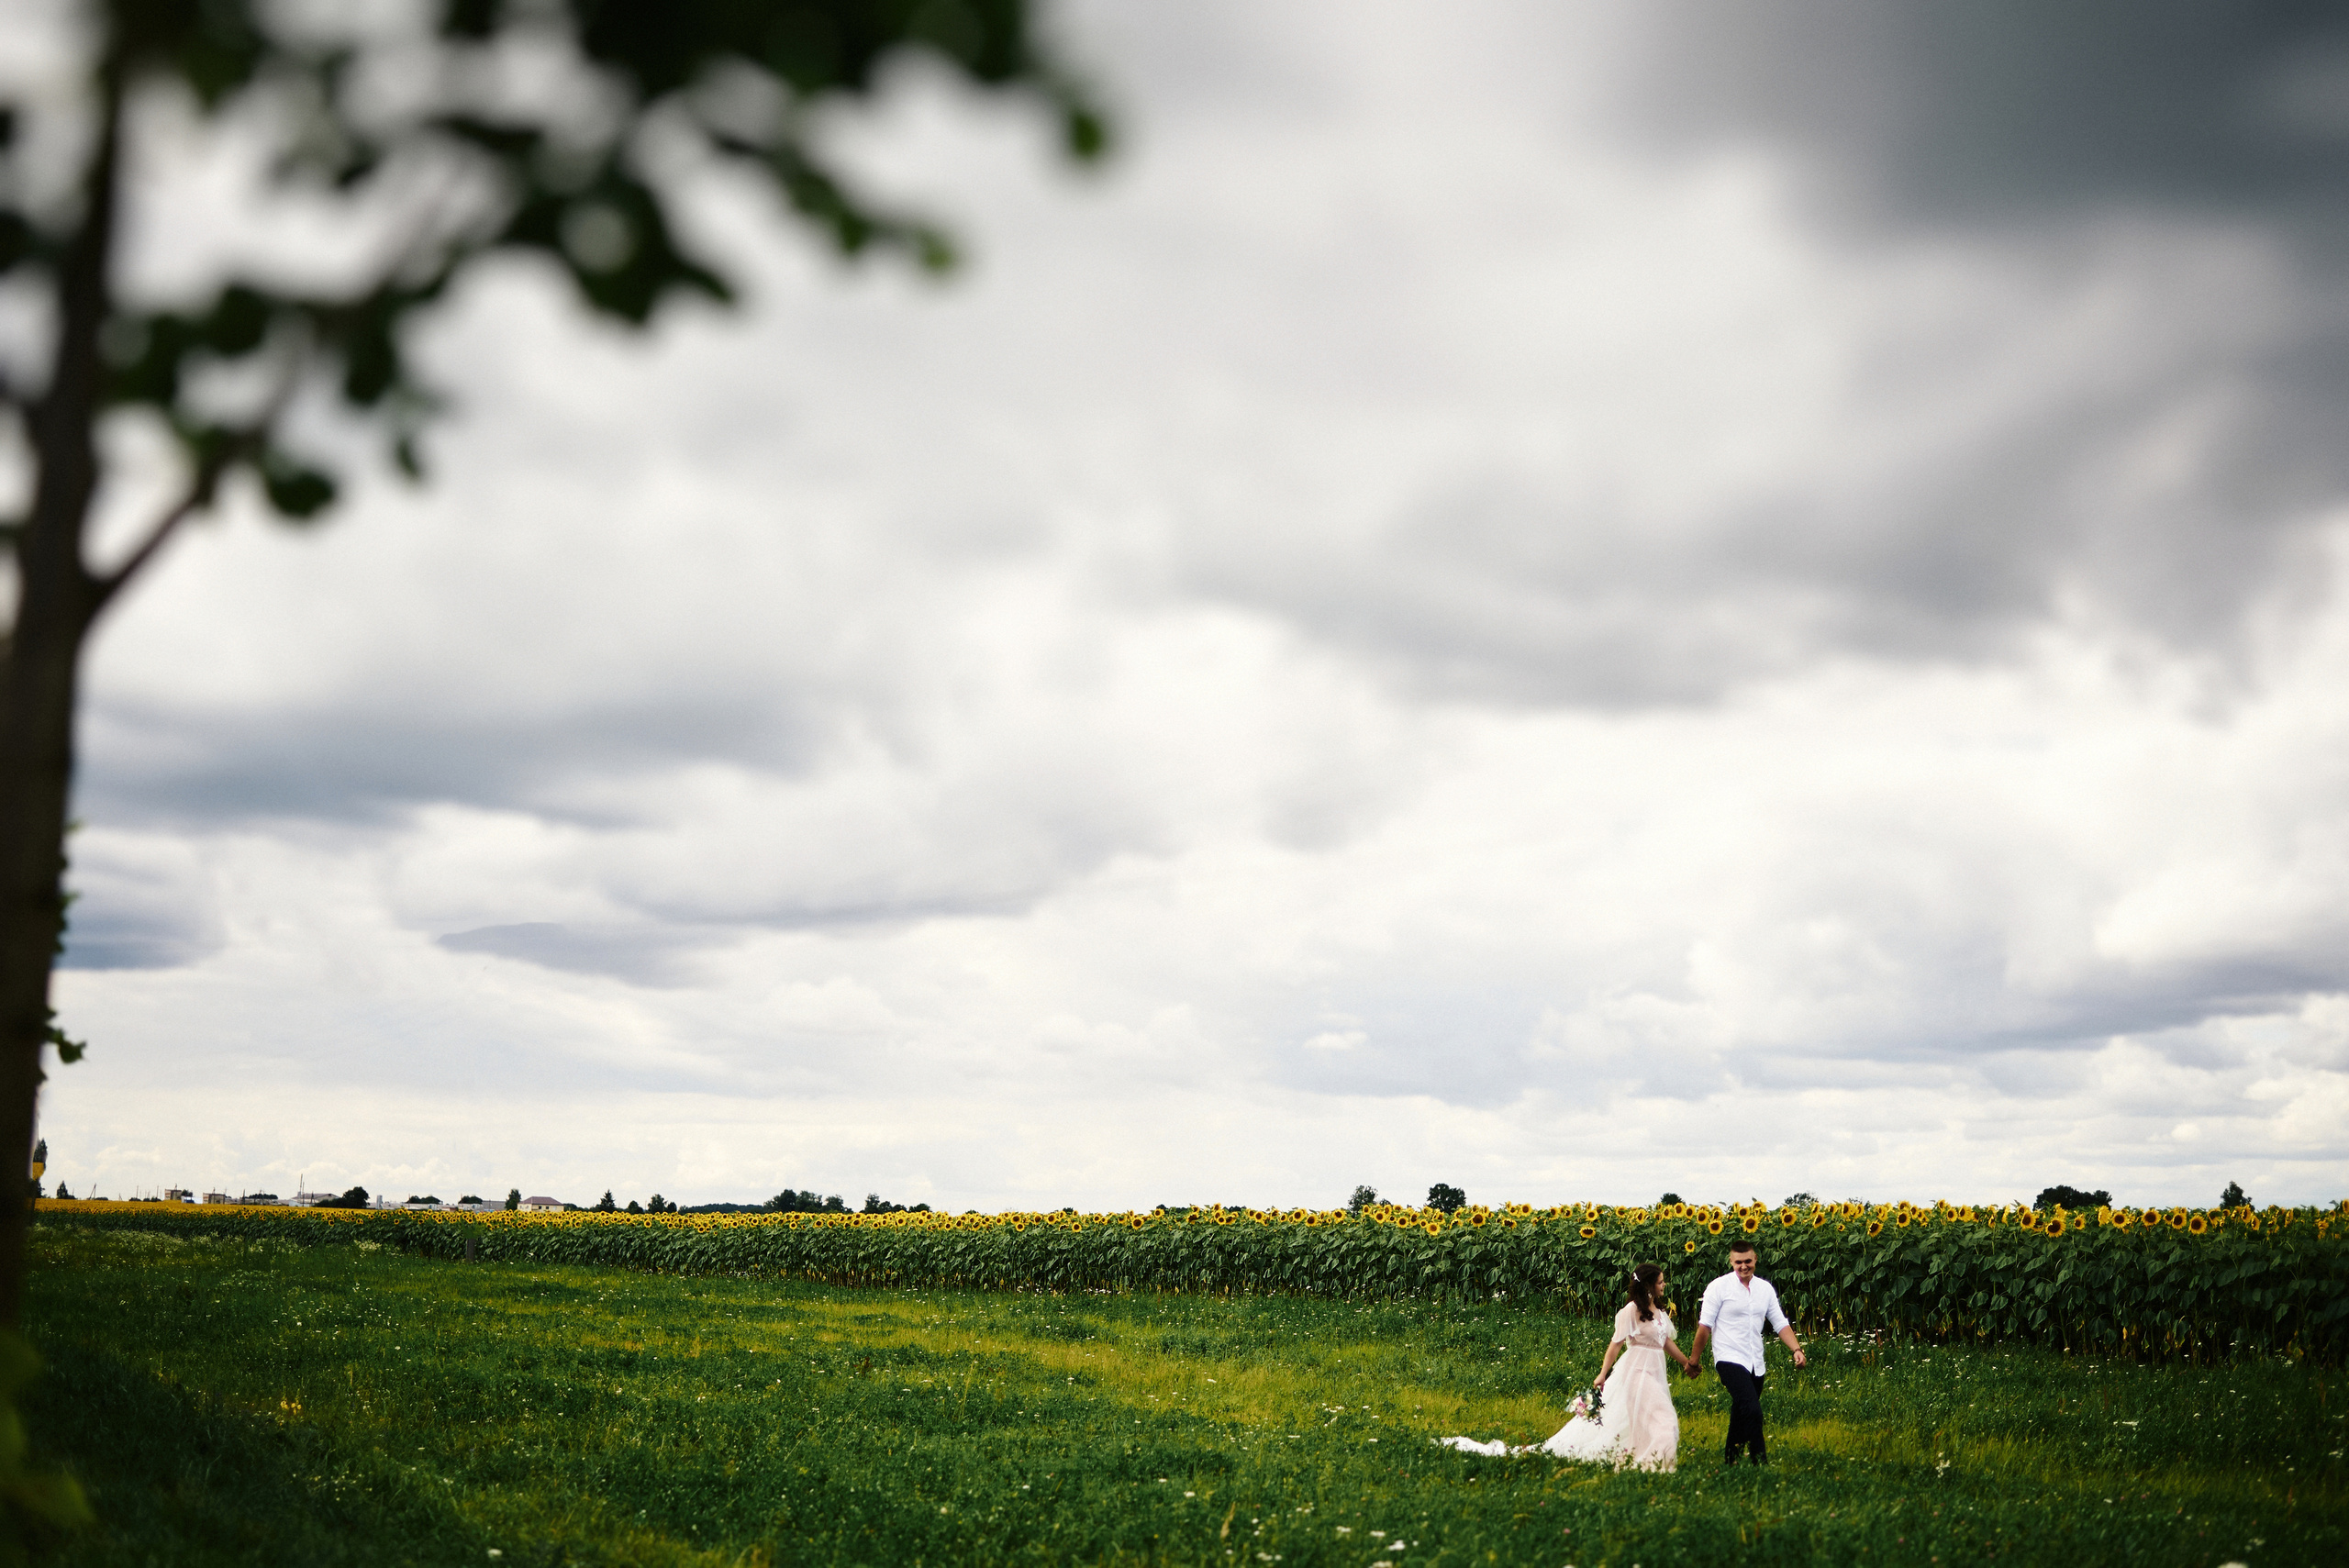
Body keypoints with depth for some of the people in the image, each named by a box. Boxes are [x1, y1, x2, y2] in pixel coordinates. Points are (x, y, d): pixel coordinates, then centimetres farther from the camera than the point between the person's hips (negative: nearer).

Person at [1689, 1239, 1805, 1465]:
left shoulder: (1765, 1289, 10)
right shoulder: (1719, 1287, -5)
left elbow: (1780, 1323, 10)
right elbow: (1705, 1325, -2)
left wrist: (1796, 1349, -4)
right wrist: (1694, 1359, 0)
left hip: (1756, 1366, 6)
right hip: (1730, 1360, -6)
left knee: (1741, 1415, 11)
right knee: (1752, 1412, -20)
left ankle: (1729, 1460, 26)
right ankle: (1761, 1463, -19)